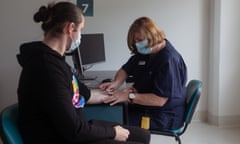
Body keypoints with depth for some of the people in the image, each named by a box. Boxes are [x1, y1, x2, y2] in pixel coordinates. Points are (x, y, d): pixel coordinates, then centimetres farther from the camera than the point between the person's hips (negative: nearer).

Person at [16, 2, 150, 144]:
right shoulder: (47, 67, -27)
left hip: (73, 129, 10)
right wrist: (113, 133, -11)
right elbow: (73, 130, -25)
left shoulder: (53, 58, 6)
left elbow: (82, 93, 19)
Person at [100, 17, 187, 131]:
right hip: (144, 107, 9)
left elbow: (160, 99, -26)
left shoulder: (169, 59, -23)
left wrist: (129, 97, -29)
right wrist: (116, 83, -7)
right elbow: (125, 70, 16)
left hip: (163, 116, -9)